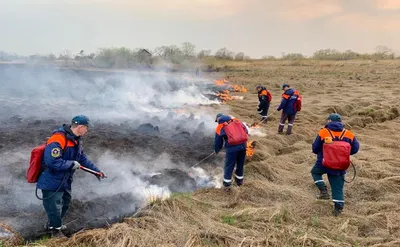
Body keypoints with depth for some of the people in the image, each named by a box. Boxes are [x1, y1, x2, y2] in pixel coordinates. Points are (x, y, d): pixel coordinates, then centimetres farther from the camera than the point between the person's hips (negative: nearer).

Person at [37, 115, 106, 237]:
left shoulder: (76, 140, 2)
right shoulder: (58, 139, -29)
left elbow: (82, 158, 14)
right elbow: (52, 162, -37)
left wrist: (97, 170, 14)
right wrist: (72, 164, -25)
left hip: (65, 181, 10)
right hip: (52, 183, -10)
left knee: (65, 203, 27)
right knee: (55, 208, 5)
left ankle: (53, 224, 49)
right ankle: (56, 230, 29)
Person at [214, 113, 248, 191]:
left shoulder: (220, 127, 10)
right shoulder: (236, 121, 18)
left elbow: (218, 142, 16)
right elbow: (246, 131, 14)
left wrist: (216, 151, 34)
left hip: (232, 147, -4)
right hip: (243, 144, 4)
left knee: (229, 166, 9)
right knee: (240, 164, 22)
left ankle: (226, 185, 13)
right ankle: (239, 181, 38)